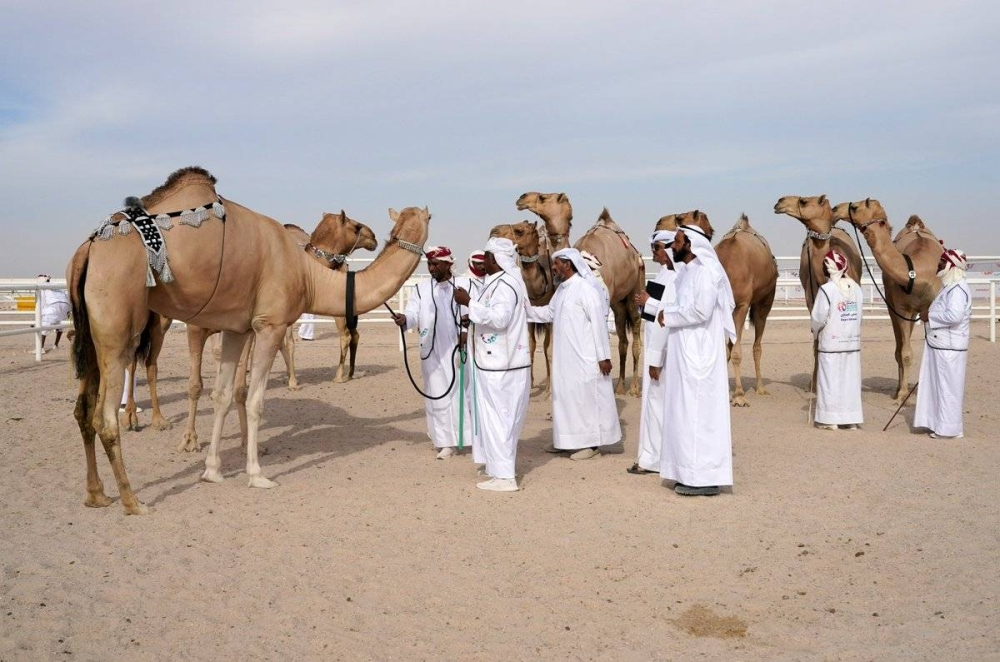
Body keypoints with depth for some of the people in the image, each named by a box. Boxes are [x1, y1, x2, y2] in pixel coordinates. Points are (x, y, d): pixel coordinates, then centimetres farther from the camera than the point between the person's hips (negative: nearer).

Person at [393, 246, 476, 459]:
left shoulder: (465, 285, 2)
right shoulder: (422, 288, 6)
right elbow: (413, 312, -6)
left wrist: (468, 332, -14)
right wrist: (404, 318, -29)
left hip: (460, 349, -1)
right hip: (434, 352, 1)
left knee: (463, 391, 5)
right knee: (439, 395, 2)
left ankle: (467, 437, 18)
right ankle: (446, 442, 10)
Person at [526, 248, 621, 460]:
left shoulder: (585, 288, -15)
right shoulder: (562, 288, 11)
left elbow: (598, 322, -17)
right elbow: (549, 312, 22)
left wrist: (603, 356, -18)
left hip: (584, 357, -9)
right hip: (565, 357, 9)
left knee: (585, 396, -1)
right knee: (565, 395, 14)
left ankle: (592, 443, 8)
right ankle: (568, 439, 26)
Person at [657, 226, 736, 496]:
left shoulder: (705, 271, -13)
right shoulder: (689, 272, 16)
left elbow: (701, 311, -24)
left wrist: (668, 316, -12)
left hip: (698, 355, -10)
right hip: (686, 355, 10)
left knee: (698, 412, -7)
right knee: (687, 412, 11)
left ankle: (705, 478, -2)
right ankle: (694, 473, 17)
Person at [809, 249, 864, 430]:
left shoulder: (827, 289, -12)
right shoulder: (856, 288, 2)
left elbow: (818, 318, -10)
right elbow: (859, 315, 0)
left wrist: (815, 333, 8)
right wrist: (850, 331, 11)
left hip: (831, 342, -4)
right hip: (853, 341, 4)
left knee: (831, 379, 3)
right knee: (850, 379, 9)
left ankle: (831, 420, 6)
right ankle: (851, 419, 14)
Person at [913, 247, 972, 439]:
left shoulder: (958, 288, -17)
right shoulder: (949, 287, 16)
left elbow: (954, 315, -29)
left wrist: (929, 316, -17)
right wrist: (930, 314, 8)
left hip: (948, 348, -10)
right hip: (940, 345, 10)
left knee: (948, 387, -3)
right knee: (939, 386, 14)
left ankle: (950, 429, 5)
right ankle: (942, 424, 22)